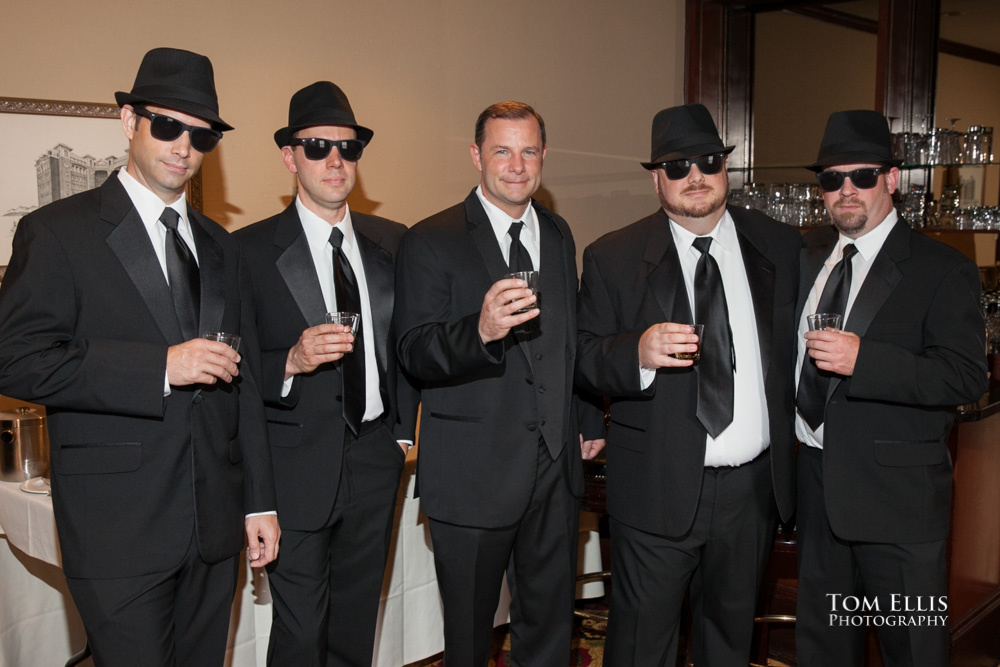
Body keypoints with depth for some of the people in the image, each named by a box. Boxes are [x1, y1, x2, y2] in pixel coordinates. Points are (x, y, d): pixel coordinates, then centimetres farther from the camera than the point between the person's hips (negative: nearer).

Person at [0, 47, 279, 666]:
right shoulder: (59, 231, -3)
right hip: (119, 530, -5)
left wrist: (259, 500, 11)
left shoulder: (220, 246, 13)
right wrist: (160, 367, -21)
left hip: (214, 525, 5)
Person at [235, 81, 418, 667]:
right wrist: (291, 361, -25)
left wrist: (404, 429, 11)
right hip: (299, 467, -4)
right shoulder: (252, 250, -7)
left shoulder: (393, 242, 7)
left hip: (376, 461, 4)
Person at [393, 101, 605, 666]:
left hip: (556, 465, 5)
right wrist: (481, 330, -35)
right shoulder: (431, 242, -8)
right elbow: (415, 354, -17)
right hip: (472, 472, -5)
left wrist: (590, 420, 17)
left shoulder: (558, 234, 11)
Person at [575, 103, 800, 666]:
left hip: (755, 485, 3)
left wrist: (798, 455, 3)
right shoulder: (612, 258, -4)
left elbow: (799, 345, 9)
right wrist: (638, 352, -28)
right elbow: (584, 362, -7)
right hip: (659, 489, -3)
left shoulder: (781, 246, 4)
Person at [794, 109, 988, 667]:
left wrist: (862, 359, -31)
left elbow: (967, 376, -19)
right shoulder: (809, 255, 8)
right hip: (815, 482, 6)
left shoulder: (942, 269, -10)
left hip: (898, 494, -5)